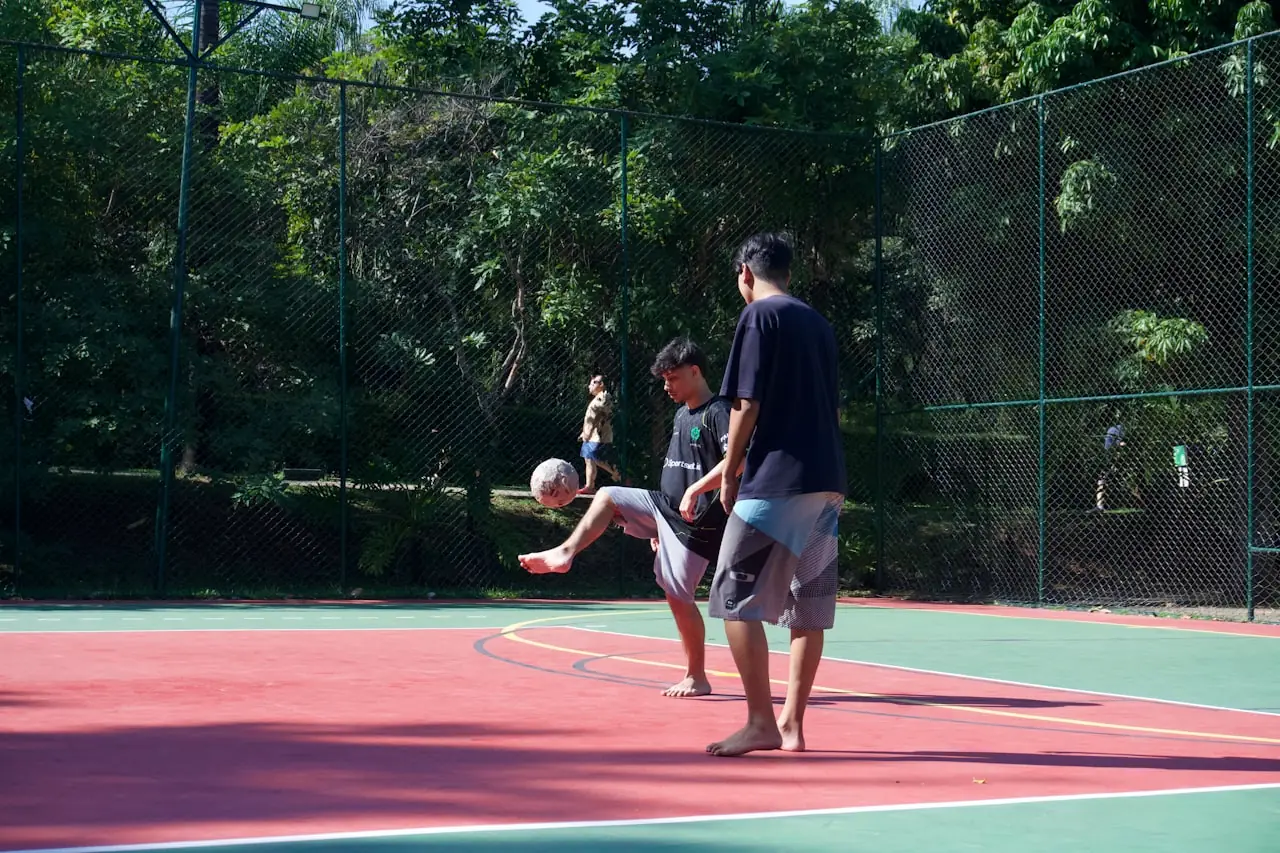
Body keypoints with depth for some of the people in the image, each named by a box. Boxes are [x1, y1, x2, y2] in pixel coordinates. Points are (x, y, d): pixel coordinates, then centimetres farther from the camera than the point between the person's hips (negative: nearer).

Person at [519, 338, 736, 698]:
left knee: (678, 595, -4)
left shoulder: (718, 412, -14)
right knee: (607, 496, 4)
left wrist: (695, 491, -31)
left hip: (696, 519, -9)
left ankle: (697, 677, 8)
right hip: (664, 505, 9)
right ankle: (565, 553, -1)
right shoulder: (681, 415, 14)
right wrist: (658, 525, 22)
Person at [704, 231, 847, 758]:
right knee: (808, 606, 9)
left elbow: (747, 405, -11)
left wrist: (729, 475, -2)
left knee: (735, 599, -3)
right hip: (827, 481, 8)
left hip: (775, 481, -8)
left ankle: (760, 723, -6)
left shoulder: (759, 316, -5)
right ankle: (793, 723, 11)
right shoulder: (818, 323, 17)